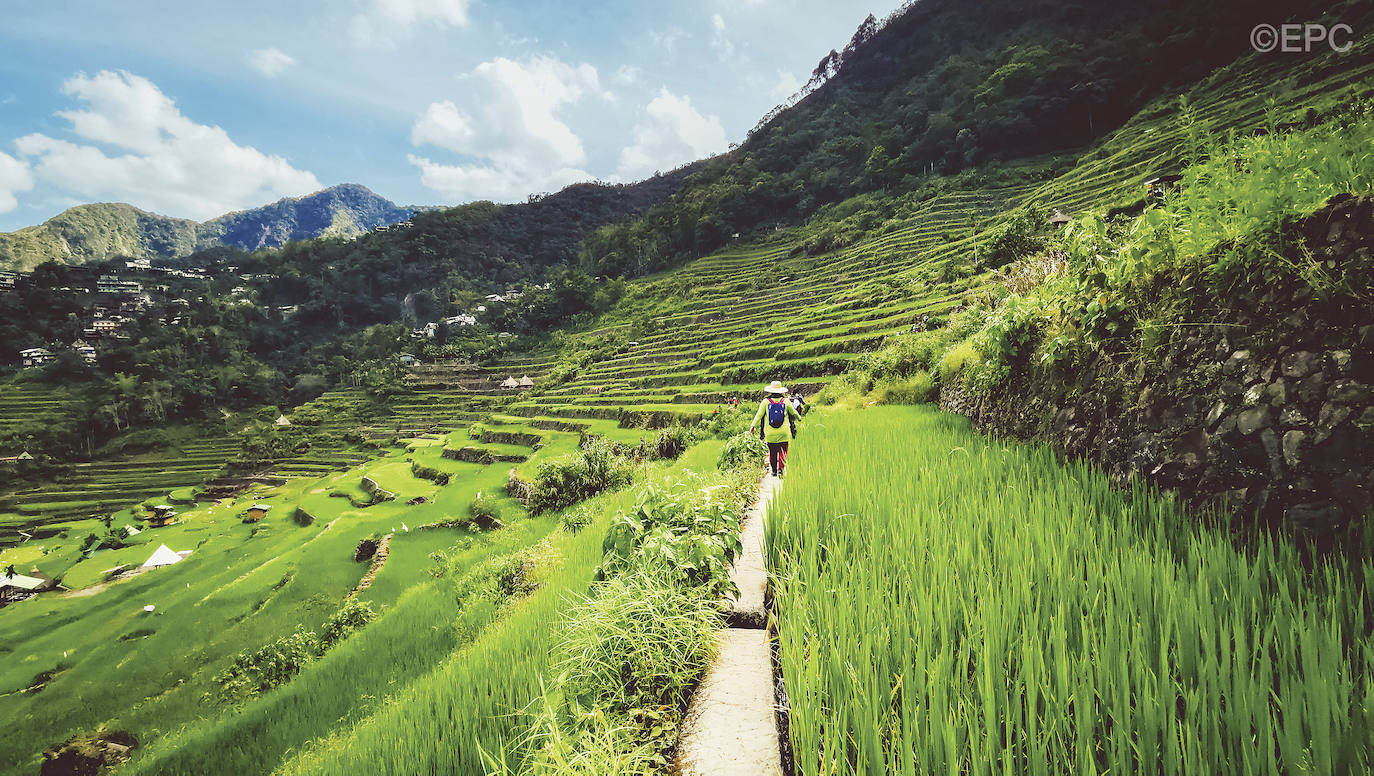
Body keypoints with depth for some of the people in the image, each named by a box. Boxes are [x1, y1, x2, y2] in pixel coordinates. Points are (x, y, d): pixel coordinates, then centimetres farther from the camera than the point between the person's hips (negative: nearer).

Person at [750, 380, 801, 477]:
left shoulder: (765, 402, -1)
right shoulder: (786, 401, 1)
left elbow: (759, 415, -4)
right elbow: (794, 413, 14)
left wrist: (753, 426, 2)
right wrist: (799, 418, 34)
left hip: (770, 433, 0)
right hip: (784, 433, 0)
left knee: (772, 452, 11)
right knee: (782, 451, 5)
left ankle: (773, 471, 17)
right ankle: (780, 469, -9)